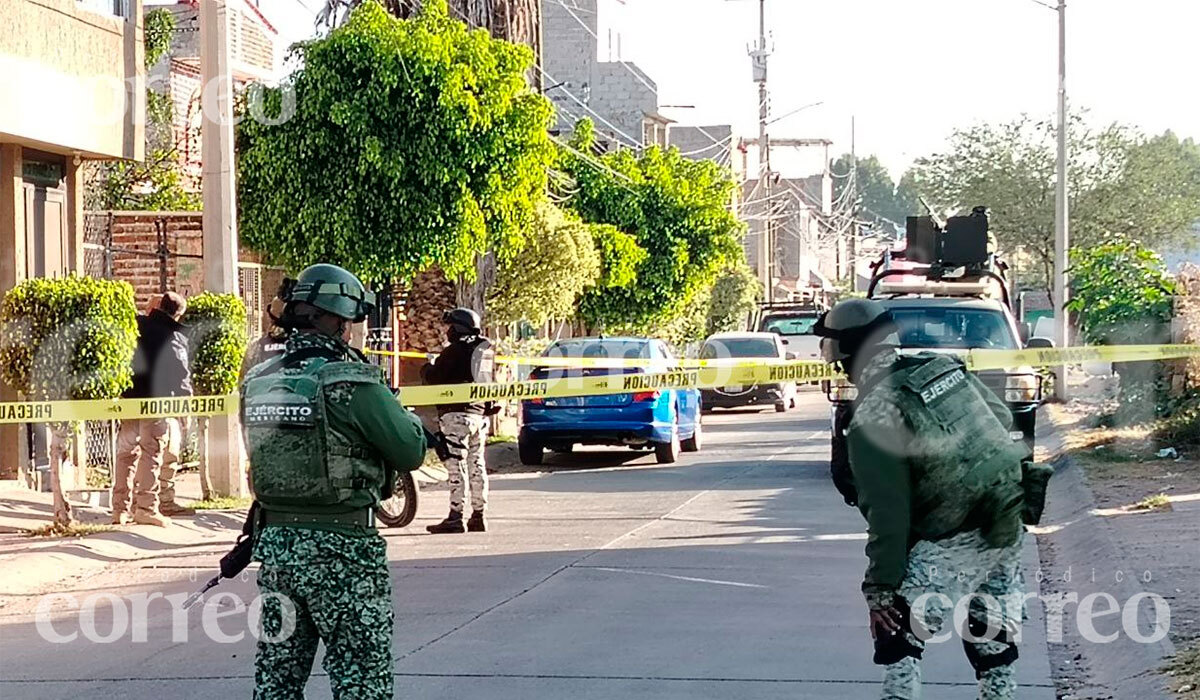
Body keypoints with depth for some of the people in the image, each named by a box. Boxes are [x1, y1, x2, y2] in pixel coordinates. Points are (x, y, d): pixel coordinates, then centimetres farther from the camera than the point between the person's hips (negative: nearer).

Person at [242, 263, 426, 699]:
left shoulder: (258, 382, 4)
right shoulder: (352, 383, -15)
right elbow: (411, 451, -9)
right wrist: (401, 413, 13)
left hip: (276, 543, 6)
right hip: (341, 549, -6)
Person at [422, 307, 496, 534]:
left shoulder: (454, 351, -11)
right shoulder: (487, 350, 13)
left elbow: (434, 376, -8)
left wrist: (427, 368, 12)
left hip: (457, 413, -8)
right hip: (480, 413, 8)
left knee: (455, 464, -8)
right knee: (477, 464, 12)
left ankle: (456, 517, -12)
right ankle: (478, 516, 15)